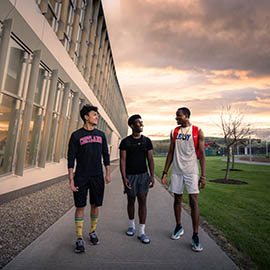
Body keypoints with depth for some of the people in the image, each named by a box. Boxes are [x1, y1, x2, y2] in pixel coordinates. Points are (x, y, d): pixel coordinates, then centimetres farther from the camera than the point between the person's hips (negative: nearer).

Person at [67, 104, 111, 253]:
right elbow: (71, 158, -3)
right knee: (80, 207, 3)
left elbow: (106, 155, 12)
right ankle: (79, 239, 17)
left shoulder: (101, 135, 8)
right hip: (81, 177, -3)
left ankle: (93, 232, 31)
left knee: (95, 205, 11)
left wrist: (108, 174, 7)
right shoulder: (76, 135, -2)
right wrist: (71, 179, -8)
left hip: (97, 177, 3)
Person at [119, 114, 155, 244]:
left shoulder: (147, 141, 3)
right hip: (130, 175, -1)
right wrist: (123, 177, -13)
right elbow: (122, 160, -6)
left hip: (143, 175, 2)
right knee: (131, 201, 12)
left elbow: (150, 159, 3)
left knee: (142, 201, 1)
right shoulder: (125, 142, -4)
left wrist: (152, 175, -5)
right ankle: (131, 225, 34)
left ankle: (141, 232, 10)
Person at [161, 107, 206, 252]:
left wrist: (203, 175, -9)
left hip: (191, 171, -3)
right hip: (177, 171, 4)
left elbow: (201, 154, -3)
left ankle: (195, 236, 8)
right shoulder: (174, 132, 8)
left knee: (193, 201, -5)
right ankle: (179, 227, 31)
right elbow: (171, 153, 9)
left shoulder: (197, 131, -2)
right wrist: (165, 172, 6)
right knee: (177, 199, 12)